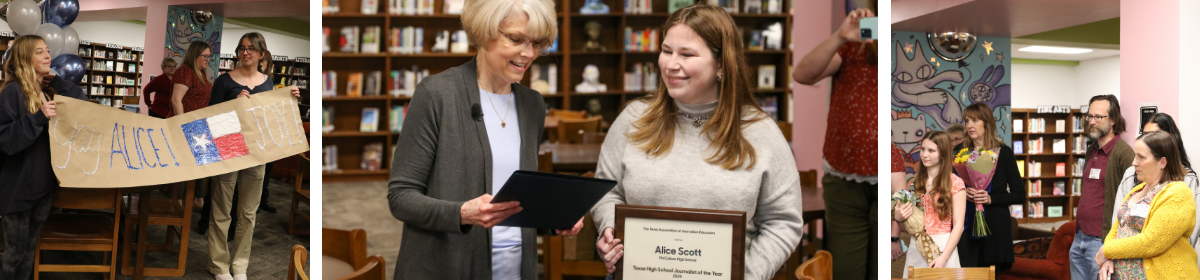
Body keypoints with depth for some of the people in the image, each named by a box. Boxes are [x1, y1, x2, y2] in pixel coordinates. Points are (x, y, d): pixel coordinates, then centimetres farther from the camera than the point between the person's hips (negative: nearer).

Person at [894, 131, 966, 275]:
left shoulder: (955, 183, -5)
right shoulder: (914, 182, 8)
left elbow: (958, 225, -9)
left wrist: (944, 257, -17)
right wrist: (898, 217, -5)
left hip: (943, 246, -4)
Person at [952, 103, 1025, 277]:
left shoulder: (1003, 152, 1)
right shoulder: (959, 151, 9)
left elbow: (1019, 195, 0)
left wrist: (990, 199, -13)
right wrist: (963, 193, -6)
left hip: (994, 226, -2)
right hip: (965, 224, 2)